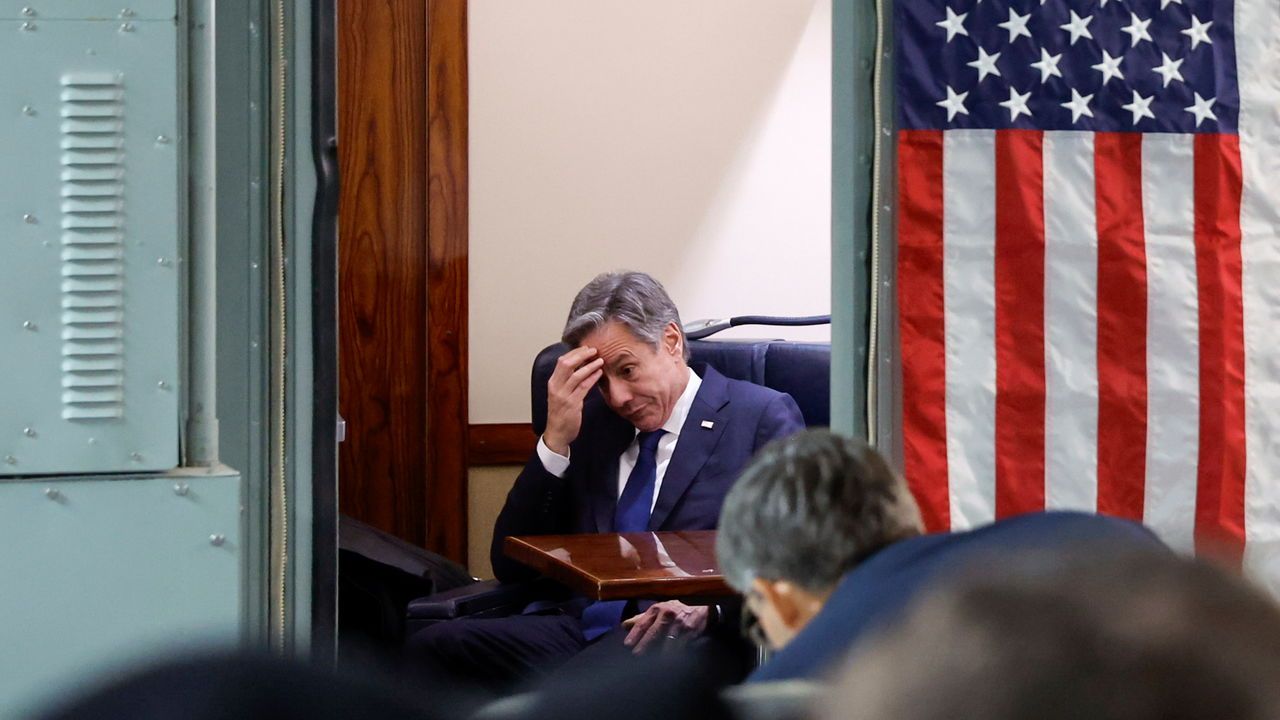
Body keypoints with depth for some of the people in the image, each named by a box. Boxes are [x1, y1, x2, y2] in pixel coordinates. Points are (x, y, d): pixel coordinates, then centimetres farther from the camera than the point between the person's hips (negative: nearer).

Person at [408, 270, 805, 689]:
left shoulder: (763, 417, 8)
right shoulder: (590, 420, 20)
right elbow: (512, 567, 15)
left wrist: (711, 602, -21)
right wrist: (555, 440, 4)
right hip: (576, 622, 5)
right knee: (428, 650, -23)